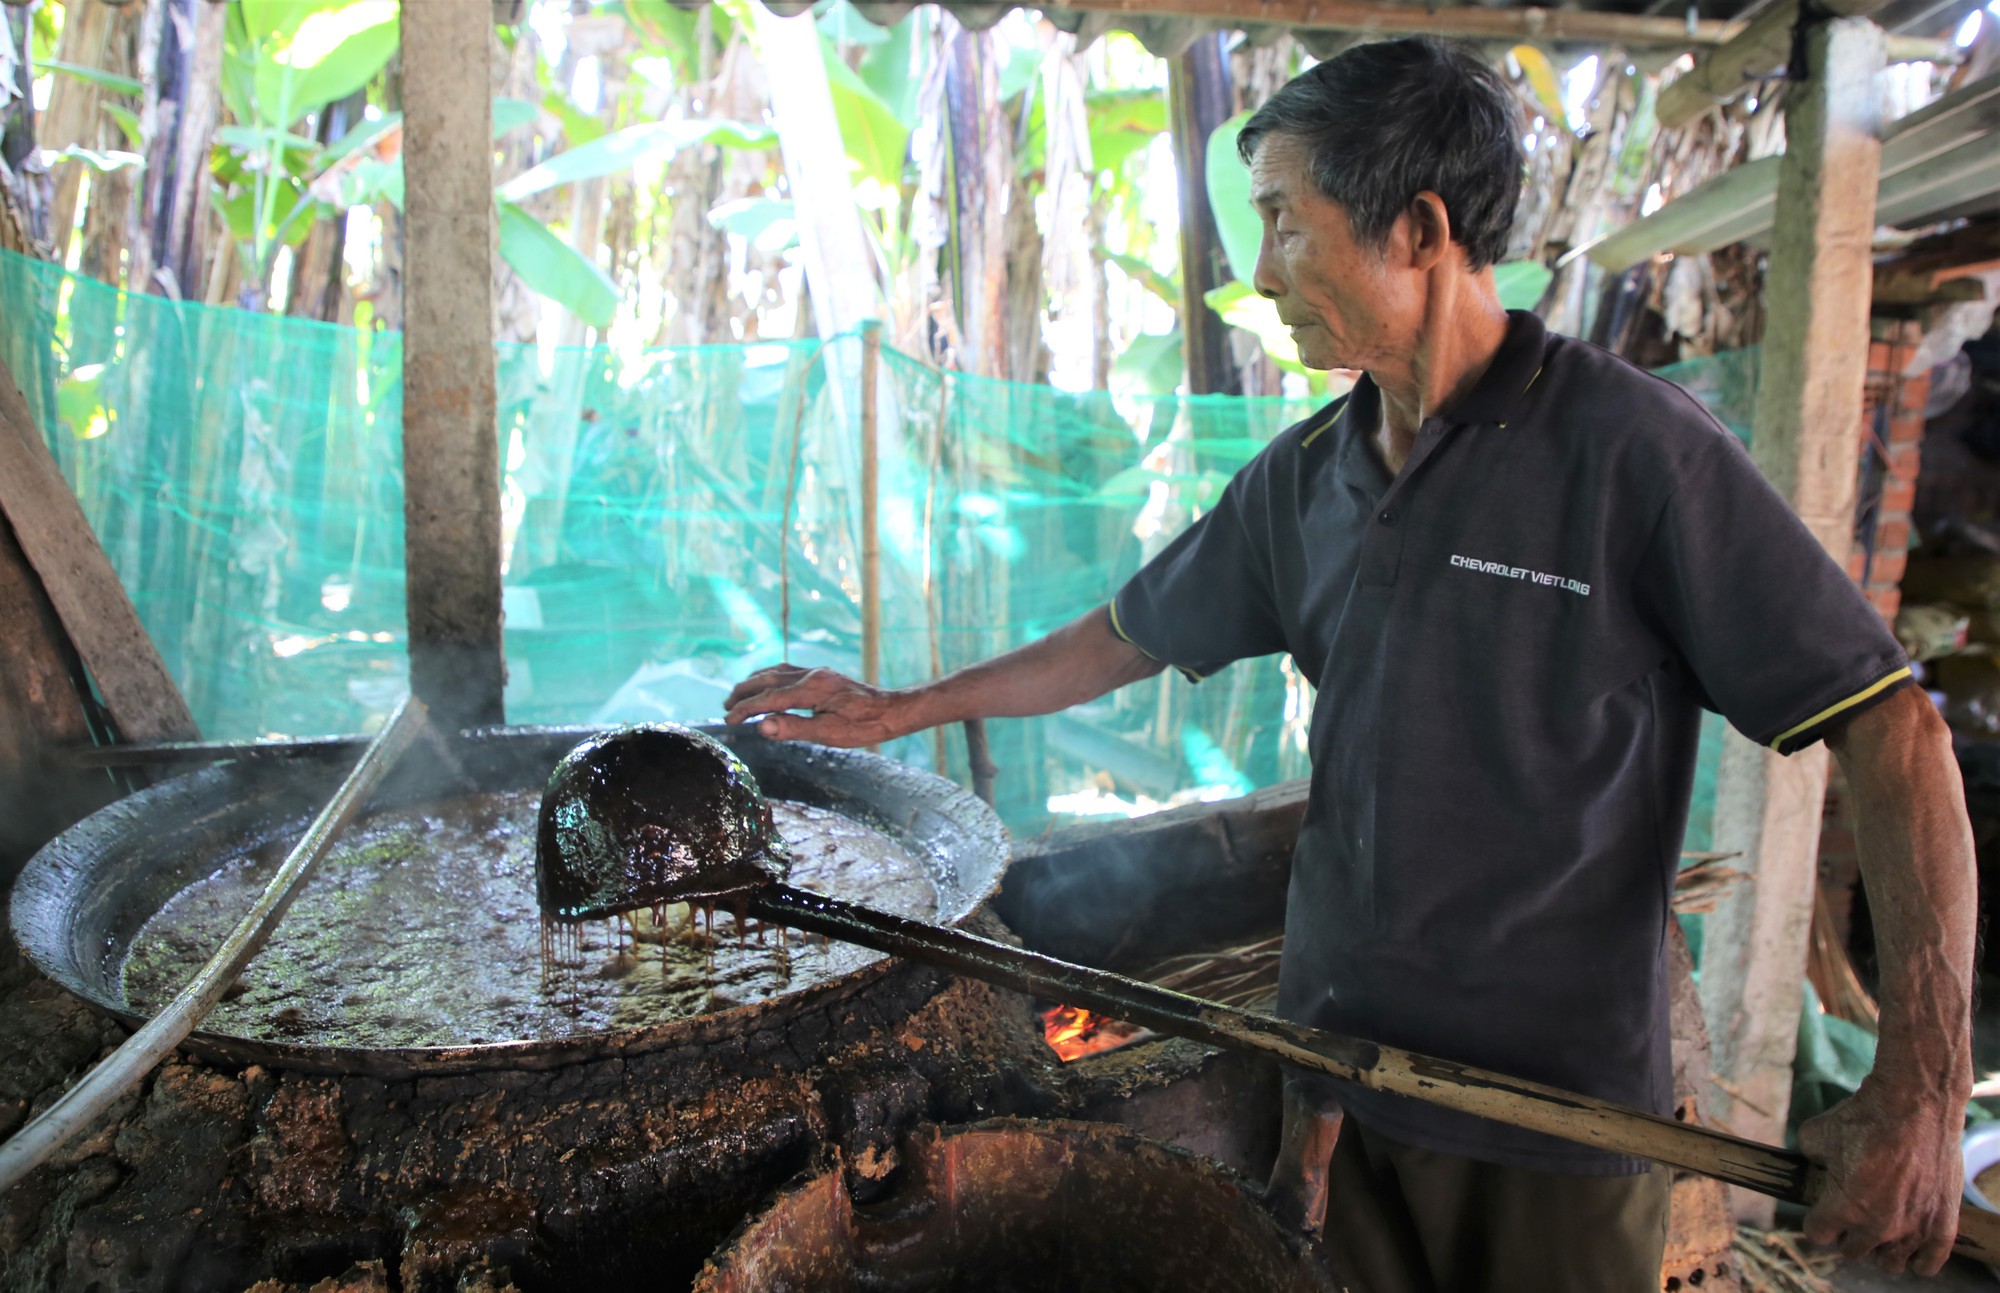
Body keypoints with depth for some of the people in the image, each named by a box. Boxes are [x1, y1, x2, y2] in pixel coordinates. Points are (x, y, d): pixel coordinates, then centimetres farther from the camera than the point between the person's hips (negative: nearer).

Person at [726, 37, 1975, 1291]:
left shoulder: (1633, 447, -16)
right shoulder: (1303, 476, 2)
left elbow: (1892, 727, -15)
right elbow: (1131, 636, 12)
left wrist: (1922, 1085, -23)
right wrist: (897, 709, 11)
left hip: (1560, 1112, -4)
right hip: (1332, 1063, 5)